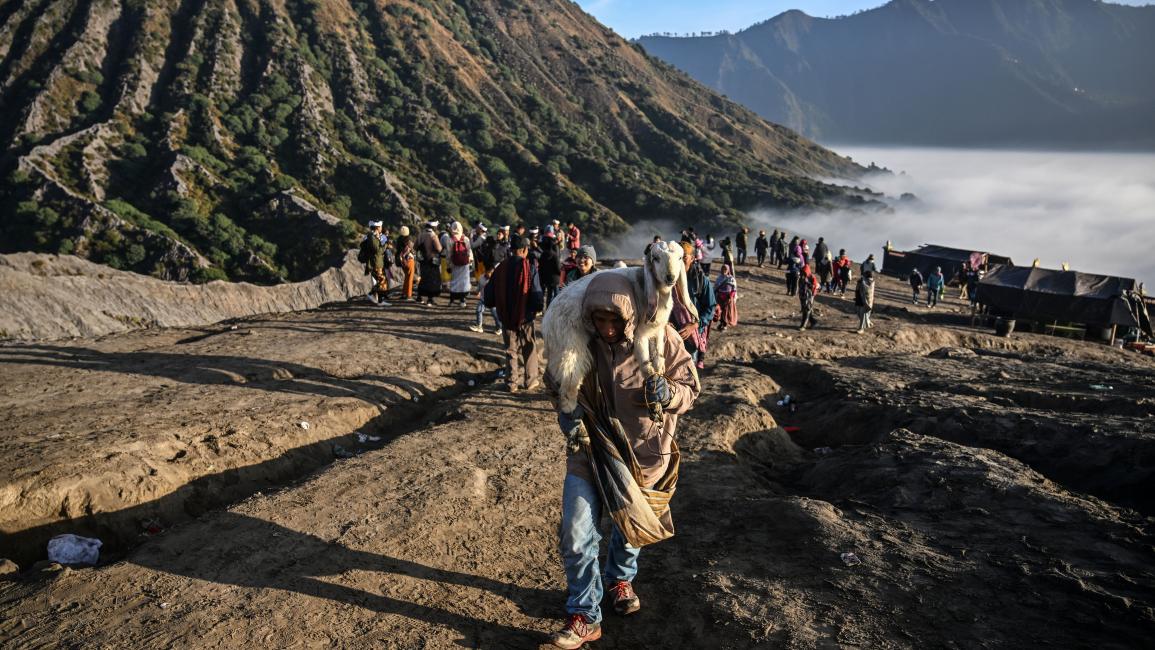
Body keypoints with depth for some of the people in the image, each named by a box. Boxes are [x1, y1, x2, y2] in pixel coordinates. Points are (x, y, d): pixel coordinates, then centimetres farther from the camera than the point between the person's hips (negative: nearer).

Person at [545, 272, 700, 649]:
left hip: (642, 452, 0)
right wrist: (565, 410, -13)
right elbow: (556, 384, 6)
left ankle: (620, 579, 55)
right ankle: (584, 618, 17)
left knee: (630, 525, 22)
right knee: (575, 535, -5)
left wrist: (667, 394, -32)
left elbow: (691, 388, -9)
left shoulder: (659, 338, -19)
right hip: (590, 448, 1)